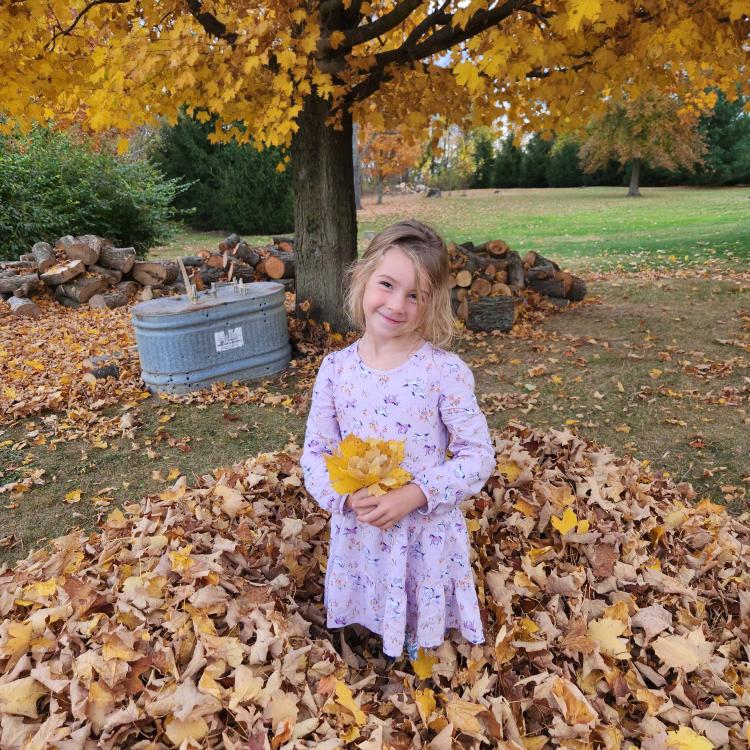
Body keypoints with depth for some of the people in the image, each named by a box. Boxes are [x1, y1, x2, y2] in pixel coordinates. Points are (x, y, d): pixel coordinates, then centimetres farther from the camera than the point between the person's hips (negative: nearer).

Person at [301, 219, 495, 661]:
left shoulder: (445, 371, -17)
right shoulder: (335, 369, -7)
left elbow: (479, 455, -12)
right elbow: (315, 452, -1)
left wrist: (414, 495, -24)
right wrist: (347, 497, -19)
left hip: (427, 537, -3)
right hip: (359, 535, 3)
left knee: (422, 643, 19)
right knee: (377, 645, 25)